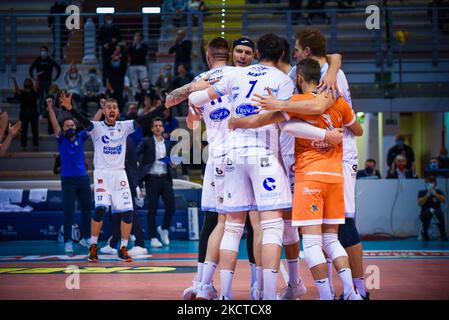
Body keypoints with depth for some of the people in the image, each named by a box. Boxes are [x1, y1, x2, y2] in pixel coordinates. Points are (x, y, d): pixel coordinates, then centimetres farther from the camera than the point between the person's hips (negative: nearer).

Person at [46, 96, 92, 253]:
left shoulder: (80, 137, 7)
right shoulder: (61, 139, 0)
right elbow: (55, 125, -13)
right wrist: (50, 108, -25)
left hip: (83, 177, 3)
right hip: (68, 180, -3)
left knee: (86, 209, 10)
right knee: (69, 212, -5)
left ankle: (86, 238, 23)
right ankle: (68, 242, -2)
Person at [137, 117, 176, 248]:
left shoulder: (168, 144, 15)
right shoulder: (146, 142, 2)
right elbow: (136, 154, -10)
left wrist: (169, 161, 1)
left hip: (165, 178, 4)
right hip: (152, 178, -4)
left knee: (171, 206, -3)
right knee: (152, 209, -2)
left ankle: (164, 229, 22)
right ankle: (153, 238, 5)